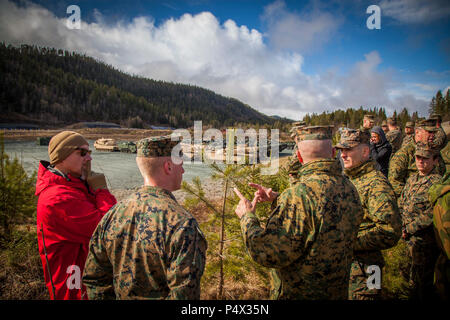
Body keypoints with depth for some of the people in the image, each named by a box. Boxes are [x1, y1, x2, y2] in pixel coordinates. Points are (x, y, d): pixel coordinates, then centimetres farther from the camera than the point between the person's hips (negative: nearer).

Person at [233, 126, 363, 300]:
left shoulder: (301, 194, -30)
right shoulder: (349, 189, -4)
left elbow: (269, 254, -27)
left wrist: (247, 217, -13)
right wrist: (278, 200, 10)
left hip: (299, 294, -7)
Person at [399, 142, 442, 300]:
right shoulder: (412, 179, 8)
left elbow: (431, 215, -20)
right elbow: (402, 204, 14)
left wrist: (409, 229, -15)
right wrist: (403, 226, 1)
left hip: (424, 240, -7)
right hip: (410, 238, 7)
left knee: (423, 281, 6)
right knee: (413, 278, 23)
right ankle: (414, 295, 39)